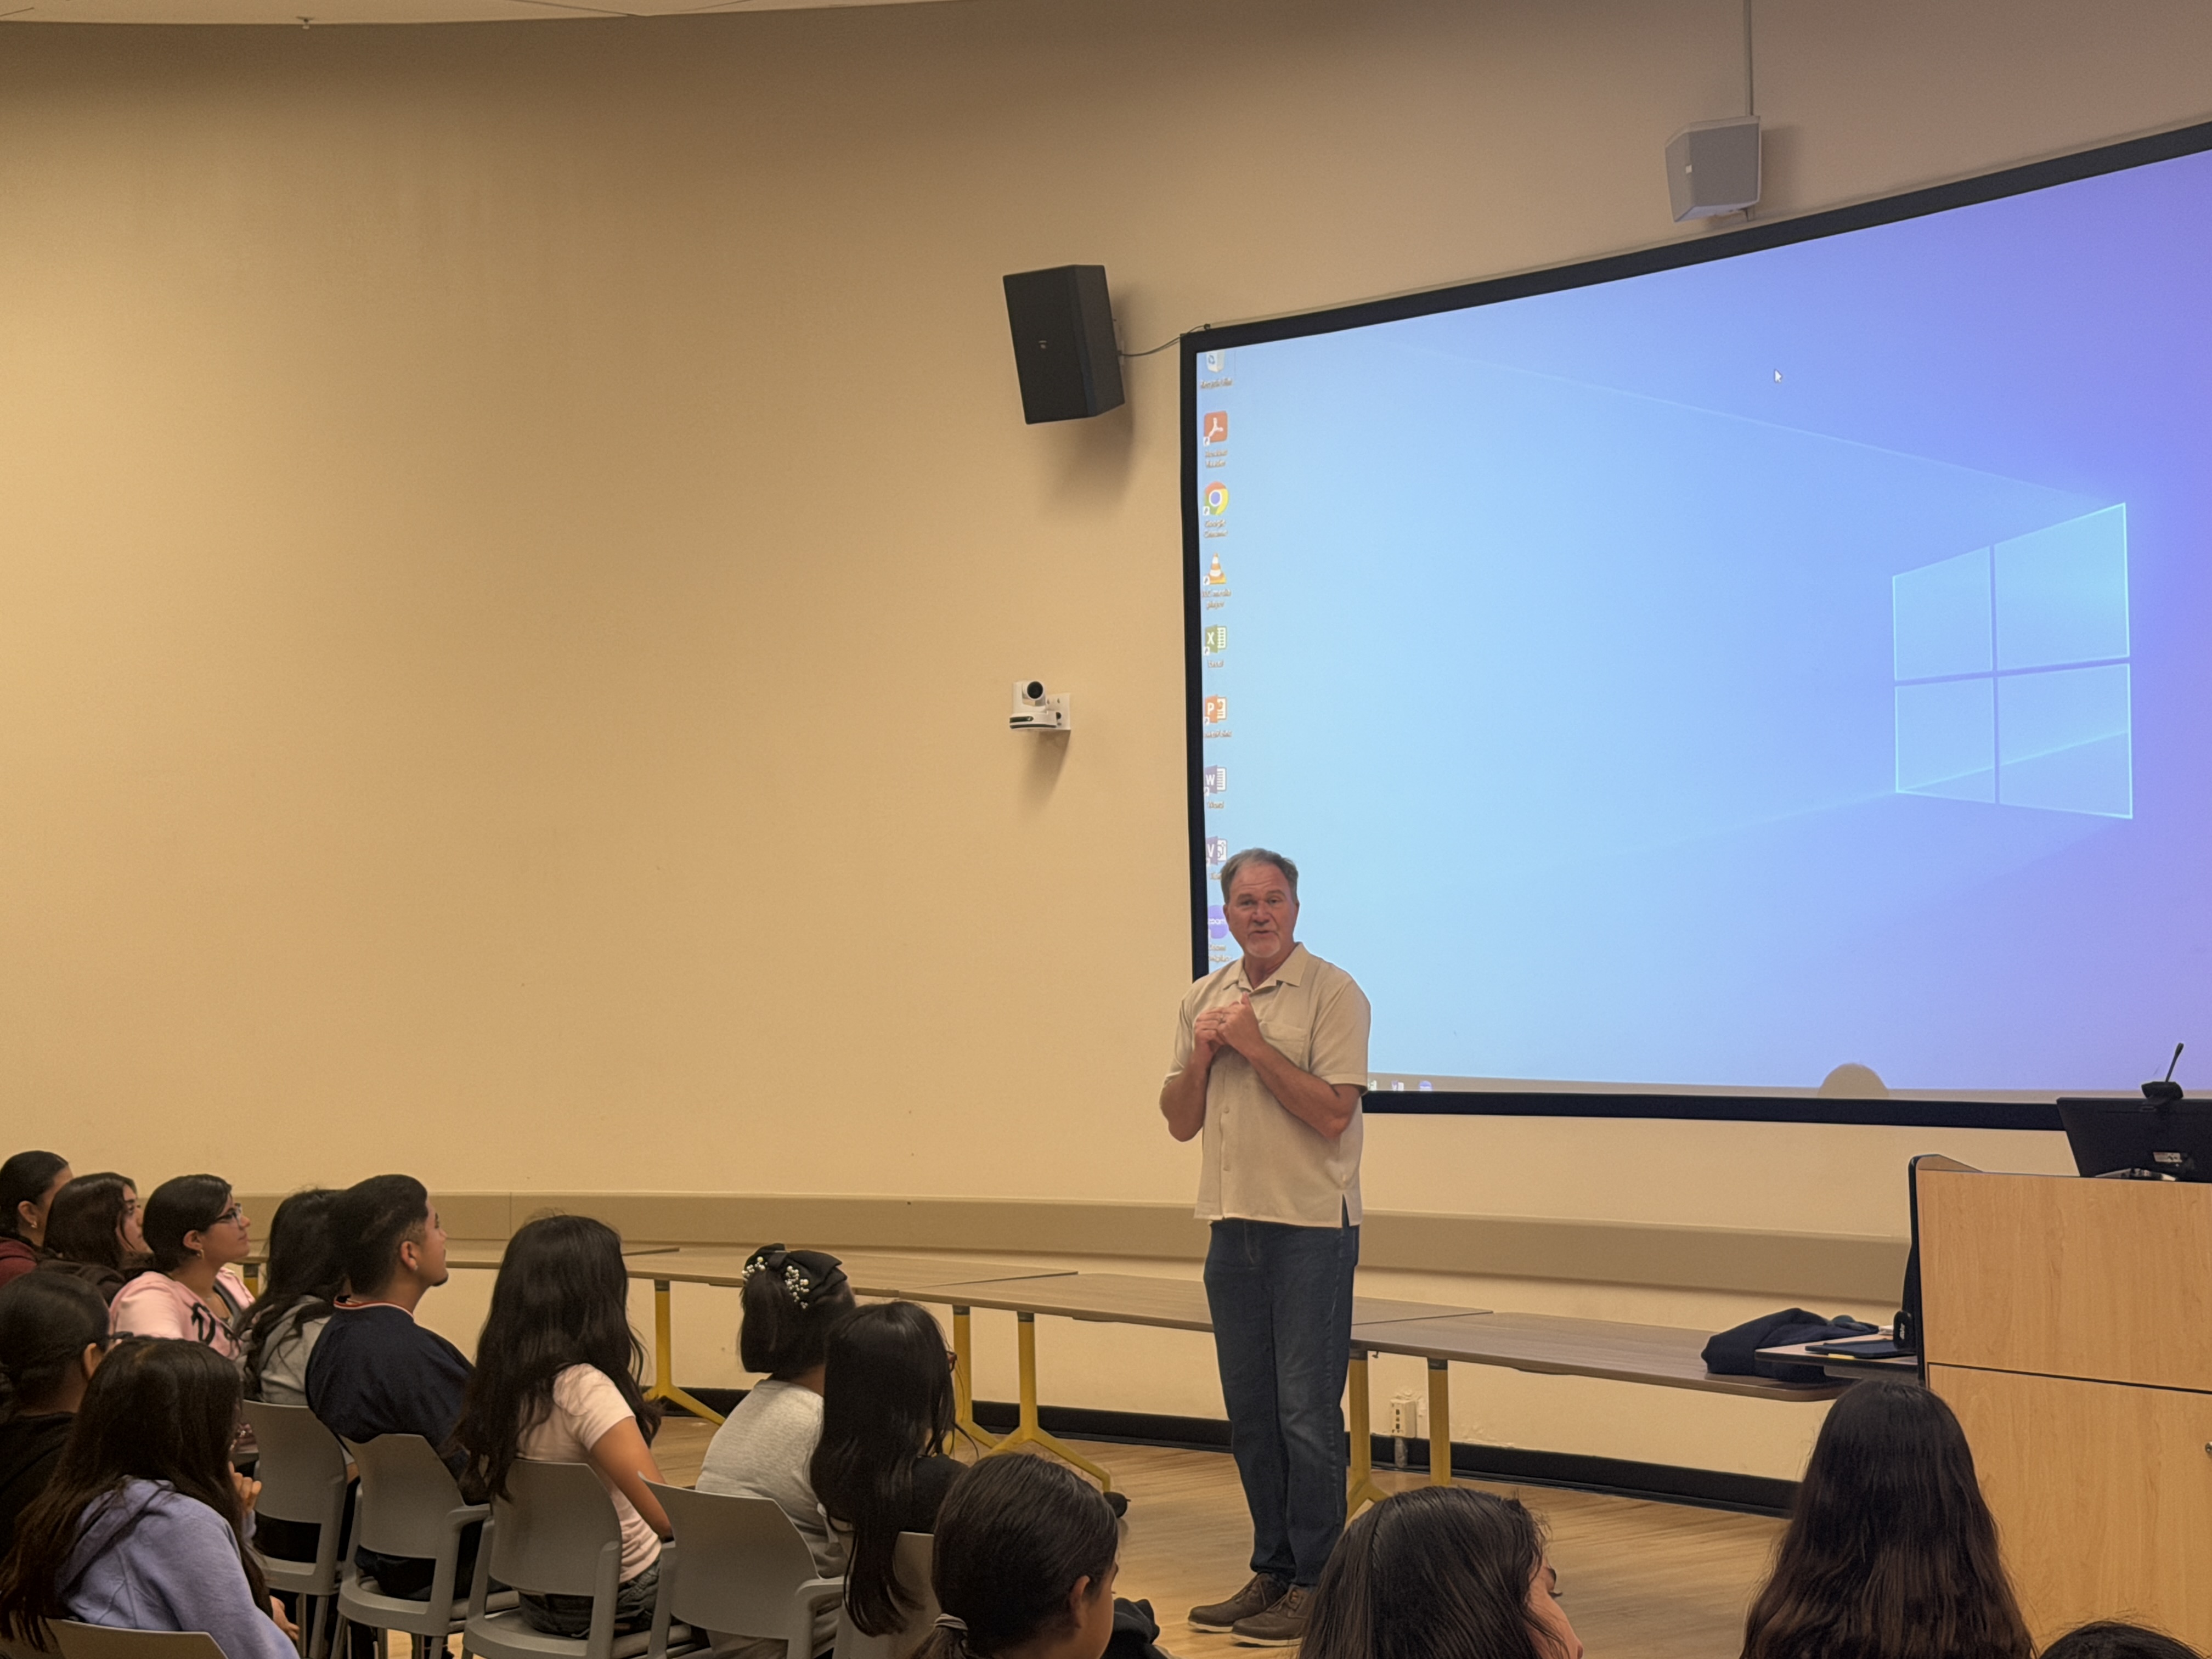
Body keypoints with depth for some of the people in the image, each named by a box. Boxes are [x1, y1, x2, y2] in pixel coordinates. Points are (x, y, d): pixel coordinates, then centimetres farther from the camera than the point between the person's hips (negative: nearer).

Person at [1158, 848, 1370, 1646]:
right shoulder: (1204, 998, 12)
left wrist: (1255, 1046, -17)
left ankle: (1317, 1585, 2)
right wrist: (1202, 1053, -5)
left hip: (1311, 1228, -7)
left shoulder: (1332, 994, -8)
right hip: (1234, 1226, 7)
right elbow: (1180, 1122, 12)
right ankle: (1272, 1571, 20)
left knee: (1307, 1414, -5)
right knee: (1251, 1414, 11)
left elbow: (1332, 1113, -17)